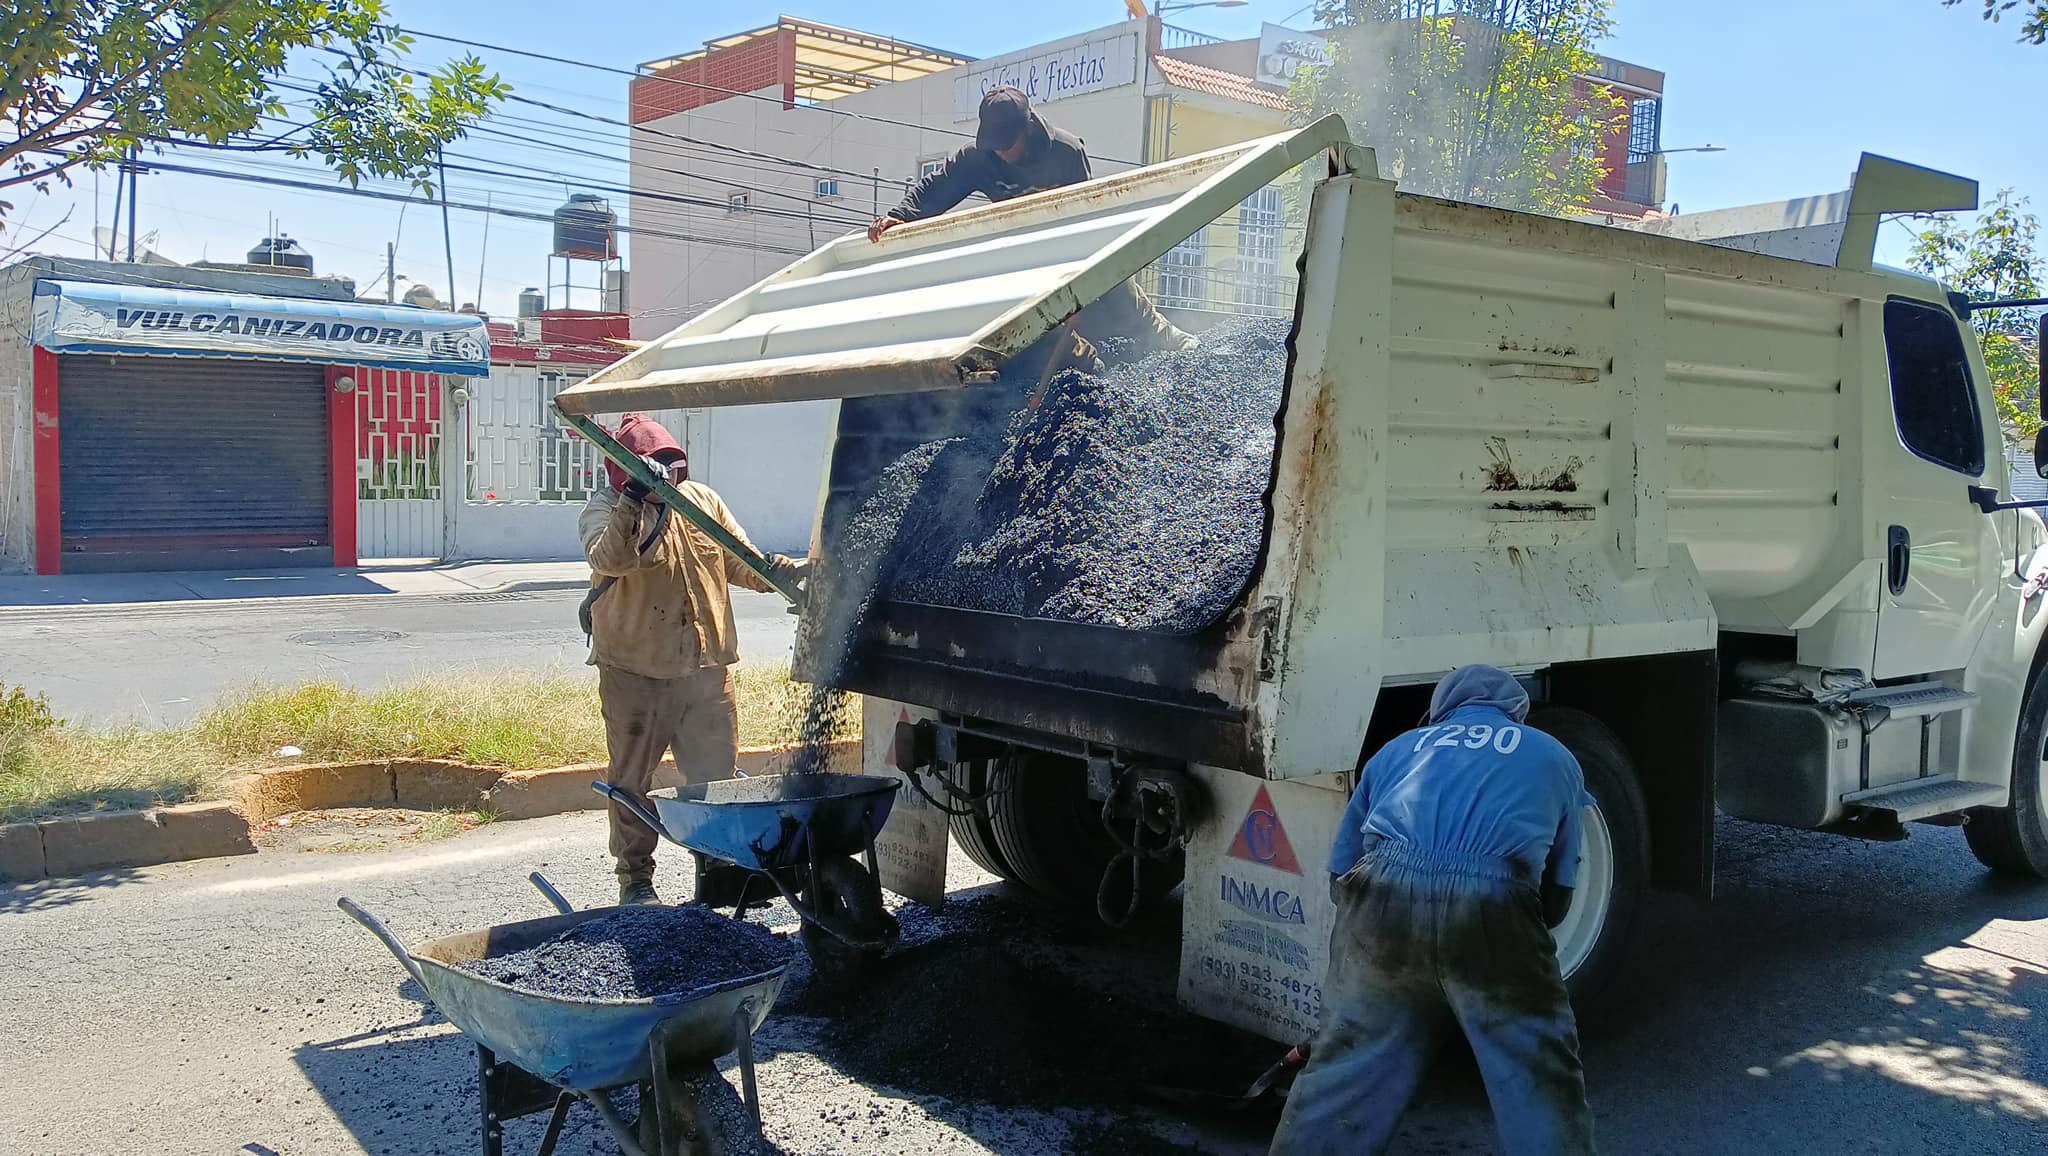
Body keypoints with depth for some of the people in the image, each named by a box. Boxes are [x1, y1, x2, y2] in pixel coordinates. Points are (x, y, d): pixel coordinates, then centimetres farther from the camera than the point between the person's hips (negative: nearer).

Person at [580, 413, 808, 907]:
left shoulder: (702, 500, 6)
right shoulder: (604, 509, -8)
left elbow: (742, 563, 13)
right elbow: (608, 558, -30)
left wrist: (790, 571, -4)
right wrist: (632, 504, -44)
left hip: (706, 667, 4)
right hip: (635, 672, -3)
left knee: (716, 774, 9)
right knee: (632, 778, 7)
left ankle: (717, 866, 24)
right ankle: (635, 877, 21)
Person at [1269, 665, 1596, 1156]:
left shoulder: (1400, 748, 31)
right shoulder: (1554, 757, 29)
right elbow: (1557, 896, 29)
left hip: (1384, 898, 2)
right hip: (1491, 911, -2)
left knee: (1344, 1073, 16)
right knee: (1541, 1082, 14)